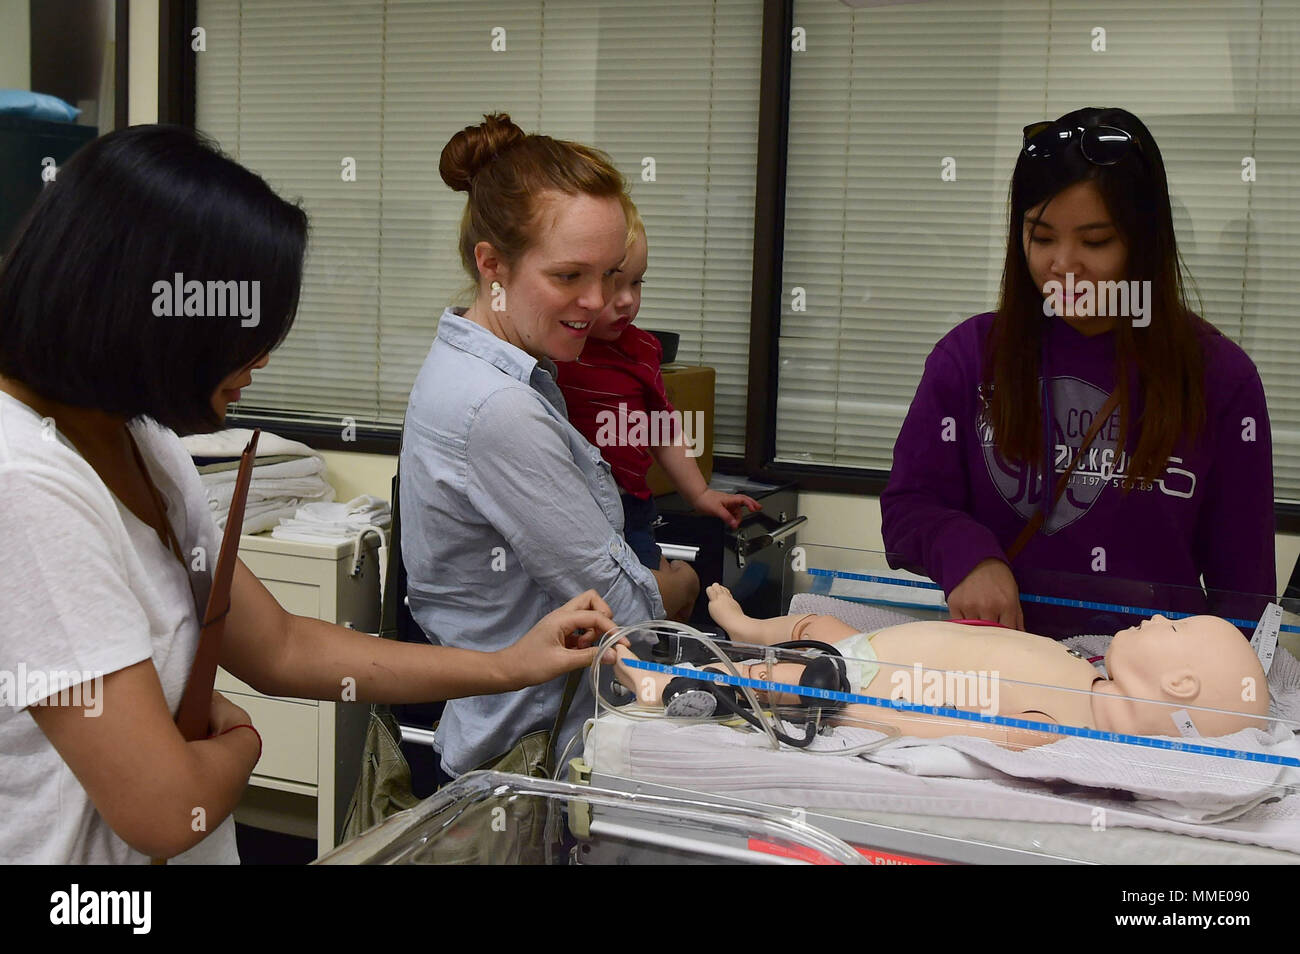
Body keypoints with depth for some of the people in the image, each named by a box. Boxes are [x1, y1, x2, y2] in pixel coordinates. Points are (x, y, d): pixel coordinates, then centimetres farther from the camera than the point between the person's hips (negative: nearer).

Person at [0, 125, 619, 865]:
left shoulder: (139, 443, 3)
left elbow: (281, 647, 8)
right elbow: (165, 808, -25)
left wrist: (512, 667, 4)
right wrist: (239, 743, -4)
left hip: (189, 853, 8)